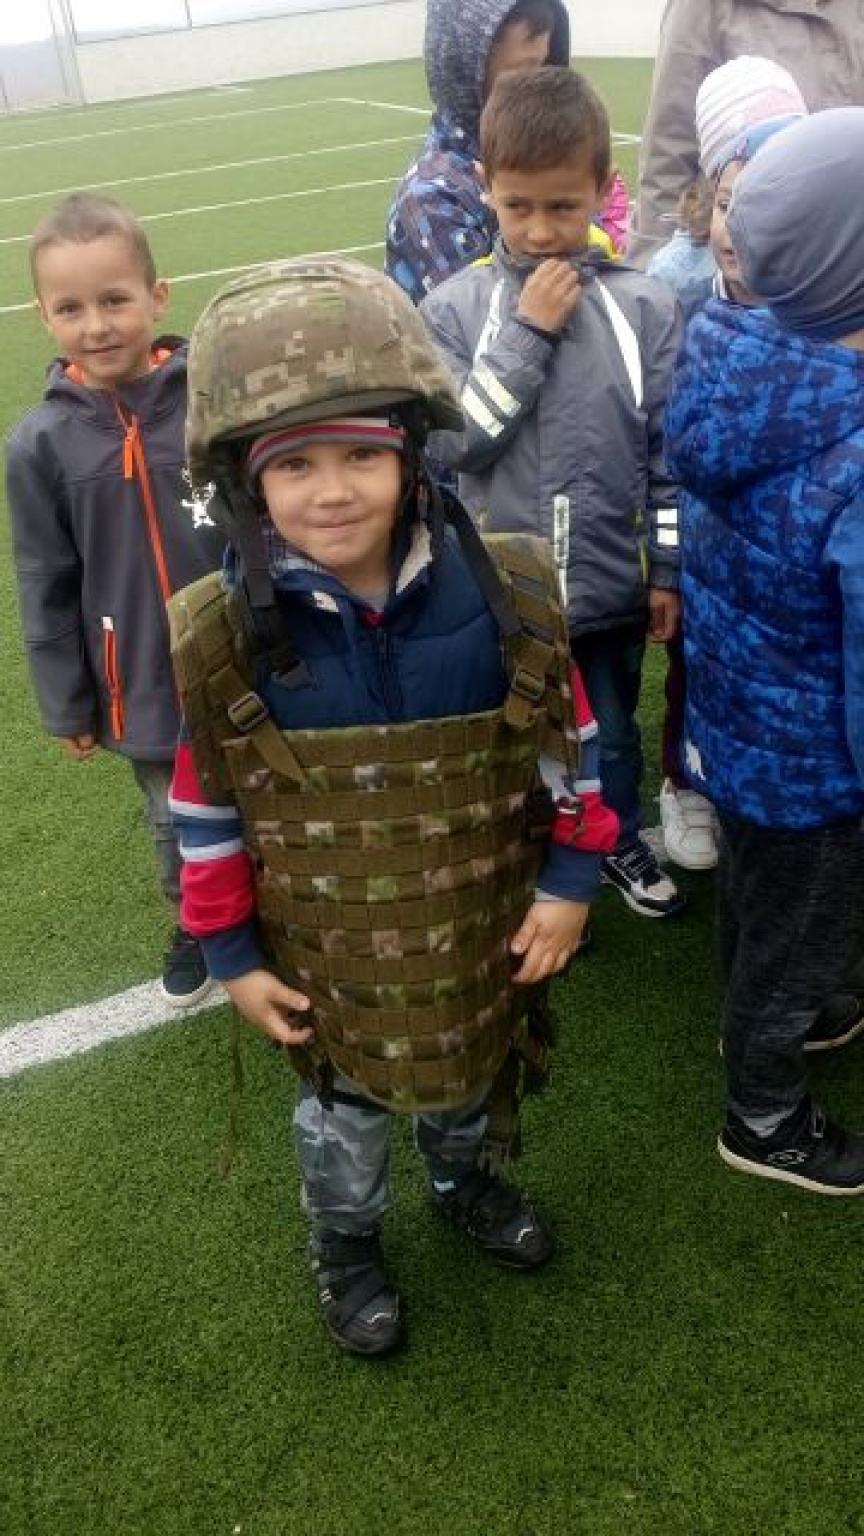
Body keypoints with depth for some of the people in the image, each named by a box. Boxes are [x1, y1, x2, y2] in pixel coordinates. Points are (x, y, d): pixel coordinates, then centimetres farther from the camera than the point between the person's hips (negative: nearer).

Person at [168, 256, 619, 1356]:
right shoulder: (218, 642, -21)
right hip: (330, 963, -1)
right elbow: (208, 814, -9)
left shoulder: (509, 595, -19)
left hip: (487, 935, 2)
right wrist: (231, 954, -3)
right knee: (346, 1111, 24)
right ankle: (343, 1244, 55)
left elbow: (568, 748, -5)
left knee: (473, 1084, 29)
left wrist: (572, 882, -4)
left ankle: (469, 1184, 62)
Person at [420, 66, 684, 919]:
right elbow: (451, 440, -16)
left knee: (611, 733, 22)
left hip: (609, 584, 1)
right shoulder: (453, 306, -8)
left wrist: (669, 569, 0)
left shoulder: (645, 305, -6)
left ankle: (620, 843, 48)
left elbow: (669, 450, -1)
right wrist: (526, 332, -20)